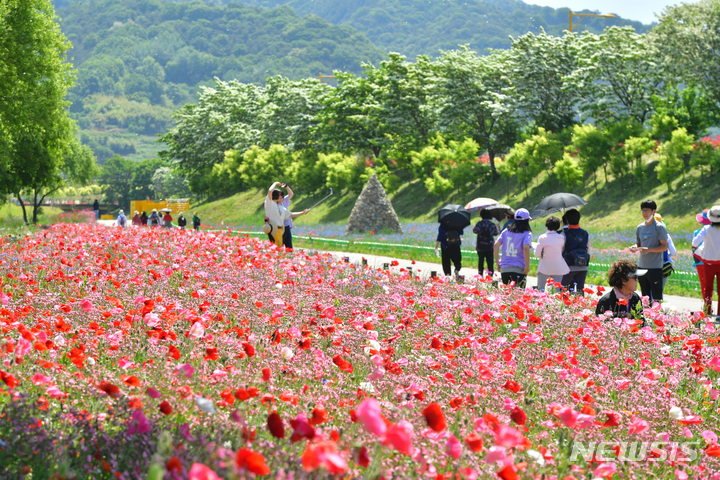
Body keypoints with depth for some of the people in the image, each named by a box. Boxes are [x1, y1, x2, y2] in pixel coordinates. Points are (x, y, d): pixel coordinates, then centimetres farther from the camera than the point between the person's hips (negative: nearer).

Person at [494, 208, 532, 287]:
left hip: (504, 269, 4)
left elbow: (496, 244, 2)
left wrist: (497, 262, 8)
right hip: (519, 270, -4)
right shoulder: (527, 234, -5)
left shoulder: (506, 231, 9)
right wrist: (527, 266, -13)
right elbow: (526, 248, -19)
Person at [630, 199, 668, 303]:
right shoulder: (640, 227, 11)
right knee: (645, 297, 12)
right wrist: (635, 248, -3)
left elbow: (664, 247, -9)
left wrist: (649, 250, -22)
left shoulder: (659, 227, -7)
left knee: (657, 297, -7)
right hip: (642, 266, 6)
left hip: (655, 267, -6)